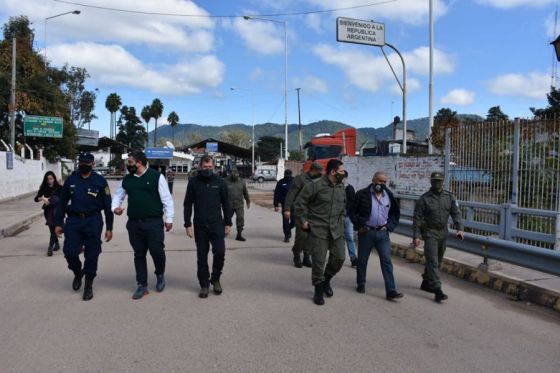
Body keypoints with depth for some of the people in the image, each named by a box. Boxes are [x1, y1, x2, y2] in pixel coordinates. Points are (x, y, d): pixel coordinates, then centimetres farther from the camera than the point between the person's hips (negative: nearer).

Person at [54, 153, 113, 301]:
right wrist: (58, 223, 9)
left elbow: (107, 205, 1)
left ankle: (88, 286, 20)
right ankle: (77, 273, 28)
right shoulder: (71, 180, 6)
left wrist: (109, 228, -1)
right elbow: (62, 202, 12)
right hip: (73, 221, 2)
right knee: (70, 251, -5)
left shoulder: (100, 181, 0)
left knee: (92, 255, 3)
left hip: (93, 221, -2)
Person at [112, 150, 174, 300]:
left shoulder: (156, 176, -6)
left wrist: (169, 219, -5)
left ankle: (160, 275, 24)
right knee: (139, 254, 9)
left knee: (156, 251, -6)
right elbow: (118, 196, 18)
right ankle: (142, 285, 21)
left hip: (154, 222, -4)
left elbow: (166, 199, -4)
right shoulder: (126, 180, 9)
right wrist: (115, 207, -4)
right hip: (134, 223, 5)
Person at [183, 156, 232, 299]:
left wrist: (228, 223, 3)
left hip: (217, 224, 0)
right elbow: (187, 205, 2)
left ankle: (215, 279, 18)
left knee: (220, 252, -7)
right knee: (202, 257, 6)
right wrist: (187, 224, -3)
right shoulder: (193, 182, 1)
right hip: (200, 226, 0)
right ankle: (204, 284, 20)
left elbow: (225, 204, 6)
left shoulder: (219, 182, 3)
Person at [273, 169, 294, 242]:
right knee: (285, 220, -4)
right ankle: (286, 236, 7)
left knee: (294, 220, 2)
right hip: (285, 204, -1)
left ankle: (289, 229, 33)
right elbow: (276, 194, 2)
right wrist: (276, 205, -3)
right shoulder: (281, 182, 2)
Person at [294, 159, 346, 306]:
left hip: (336, 229, 6)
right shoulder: (315, 186, -12)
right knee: (318, 261, 1)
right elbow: (300, 202, -6)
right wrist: (303, 220, -7)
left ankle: (326, 280, 33)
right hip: (318, 229, -5)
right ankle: (319, 290, 19)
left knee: (339, 258, 6)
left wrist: (341, 219, 15)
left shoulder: (341, 187, 8)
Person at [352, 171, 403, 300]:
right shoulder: (362, 194, -8)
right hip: (366, 232, -3)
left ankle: (391, 291, -2)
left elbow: (396, 212, 18)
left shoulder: (389, 195, 6)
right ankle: (361, 284, 29)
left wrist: (389, 226, 6)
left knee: (387, 261, -3)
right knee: (362, 260, 10)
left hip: (382, 233, 3)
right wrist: (359, 225, -7)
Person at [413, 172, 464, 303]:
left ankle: (426, 283, 32)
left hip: (443, 233, 5)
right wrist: (416, 235, -12)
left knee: (438, 261, 15)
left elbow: (456, 213, 1)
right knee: (433, 261, -10)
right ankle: (437, 290, -12)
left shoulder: (449, 197, 4)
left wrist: (460, 228, -14)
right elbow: (417, 218, -7)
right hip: (430, 233, -5)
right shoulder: (424, 199, -8)